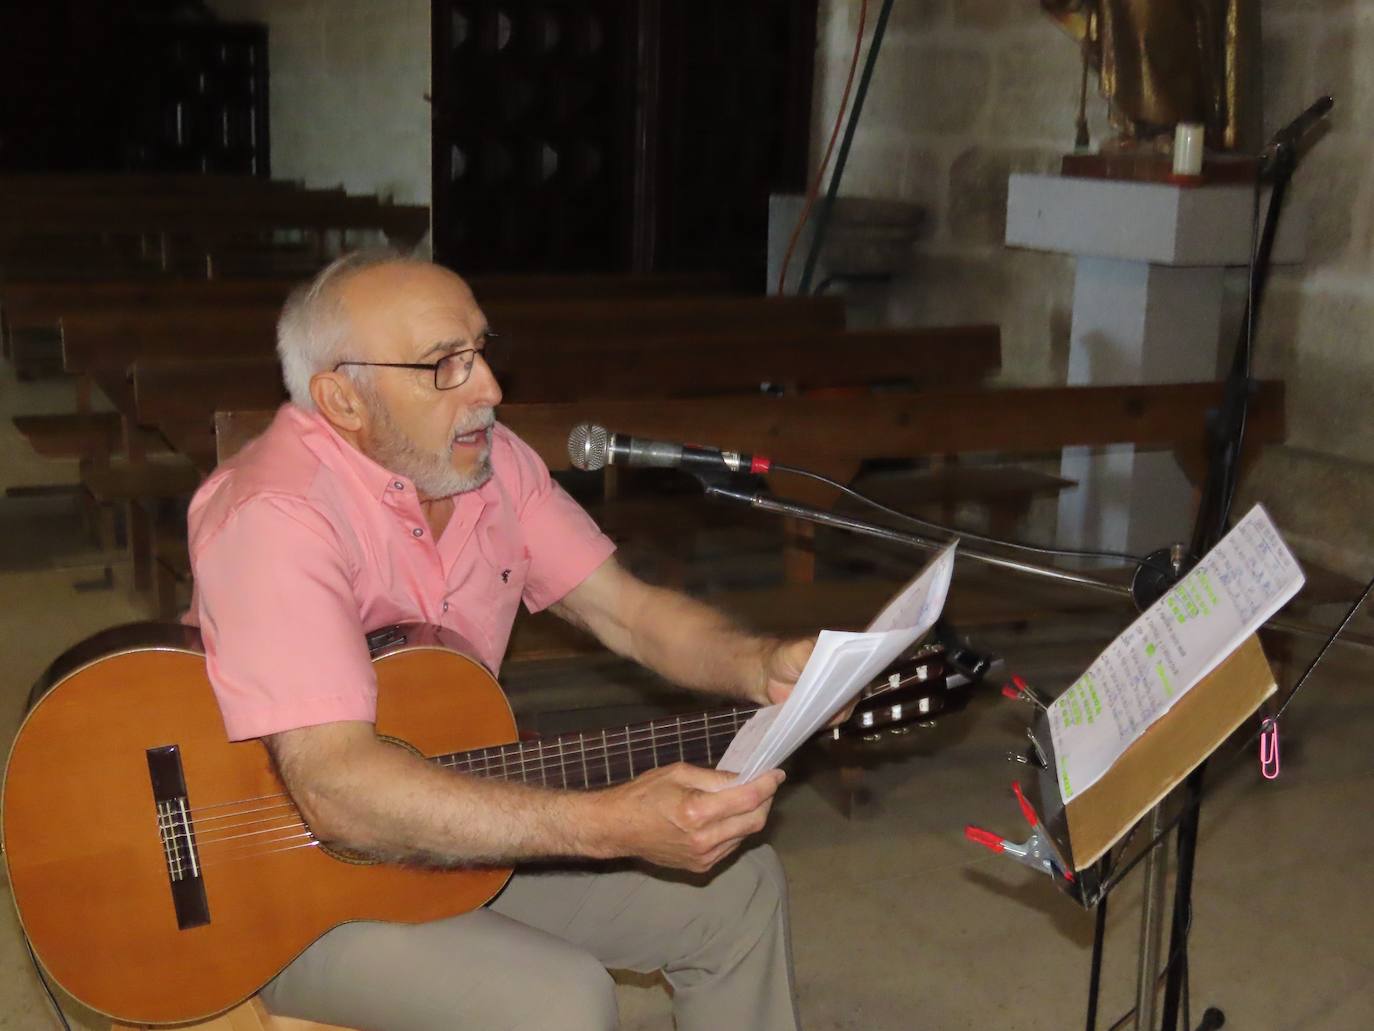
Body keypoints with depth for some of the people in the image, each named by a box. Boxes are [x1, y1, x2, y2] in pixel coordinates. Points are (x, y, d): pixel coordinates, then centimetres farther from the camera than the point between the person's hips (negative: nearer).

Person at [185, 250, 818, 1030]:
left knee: (737, 885, 4)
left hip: (461, 824, 8)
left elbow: (625, 610, 0)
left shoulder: (490, 460, -3)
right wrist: (609, 823, -44)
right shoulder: (275, 514, -28)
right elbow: (337, 791, -38)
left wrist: (763, 666, -22)